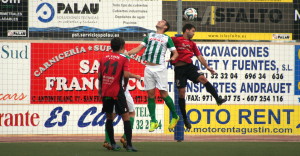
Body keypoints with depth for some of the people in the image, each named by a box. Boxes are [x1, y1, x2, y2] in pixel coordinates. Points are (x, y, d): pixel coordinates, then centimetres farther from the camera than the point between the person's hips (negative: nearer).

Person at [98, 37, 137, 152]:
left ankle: (112, 144, 15)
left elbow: (99, 75, 11)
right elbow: (126, 75, -16)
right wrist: (125, 85, 3)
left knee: (109, 118, 15)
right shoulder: (123, 59, -4)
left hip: (105, 92, 4)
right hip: (117, 92, -4)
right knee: (126, 117, 0)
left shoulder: (103, 58, 8)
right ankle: (129, 145, -7)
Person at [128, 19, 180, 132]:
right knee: (150, 94, 1)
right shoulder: (149, 36, 18)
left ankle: (175, 117, 10)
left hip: (159, 68, -3)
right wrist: (126, 53, 4)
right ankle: (153, 121, 5)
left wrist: (172, 58, -15)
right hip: (148, 68, 3)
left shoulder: (167, 38, 9)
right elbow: (138, 48, 17)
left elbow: (175, 52, 7)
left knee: (163, 93, -5)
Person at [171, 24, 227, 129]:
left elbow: (199, 56, 17)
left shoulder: (192, 44, 18)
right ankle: (185, 119, 7)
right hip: (179, 68, -4)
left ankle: (218, 99, -31)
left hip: (189, 66, 4)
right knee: (181, 93, -3)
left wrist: (207, 67, 7)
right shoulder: (176, 40, 1)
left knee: (202, 78, -22)